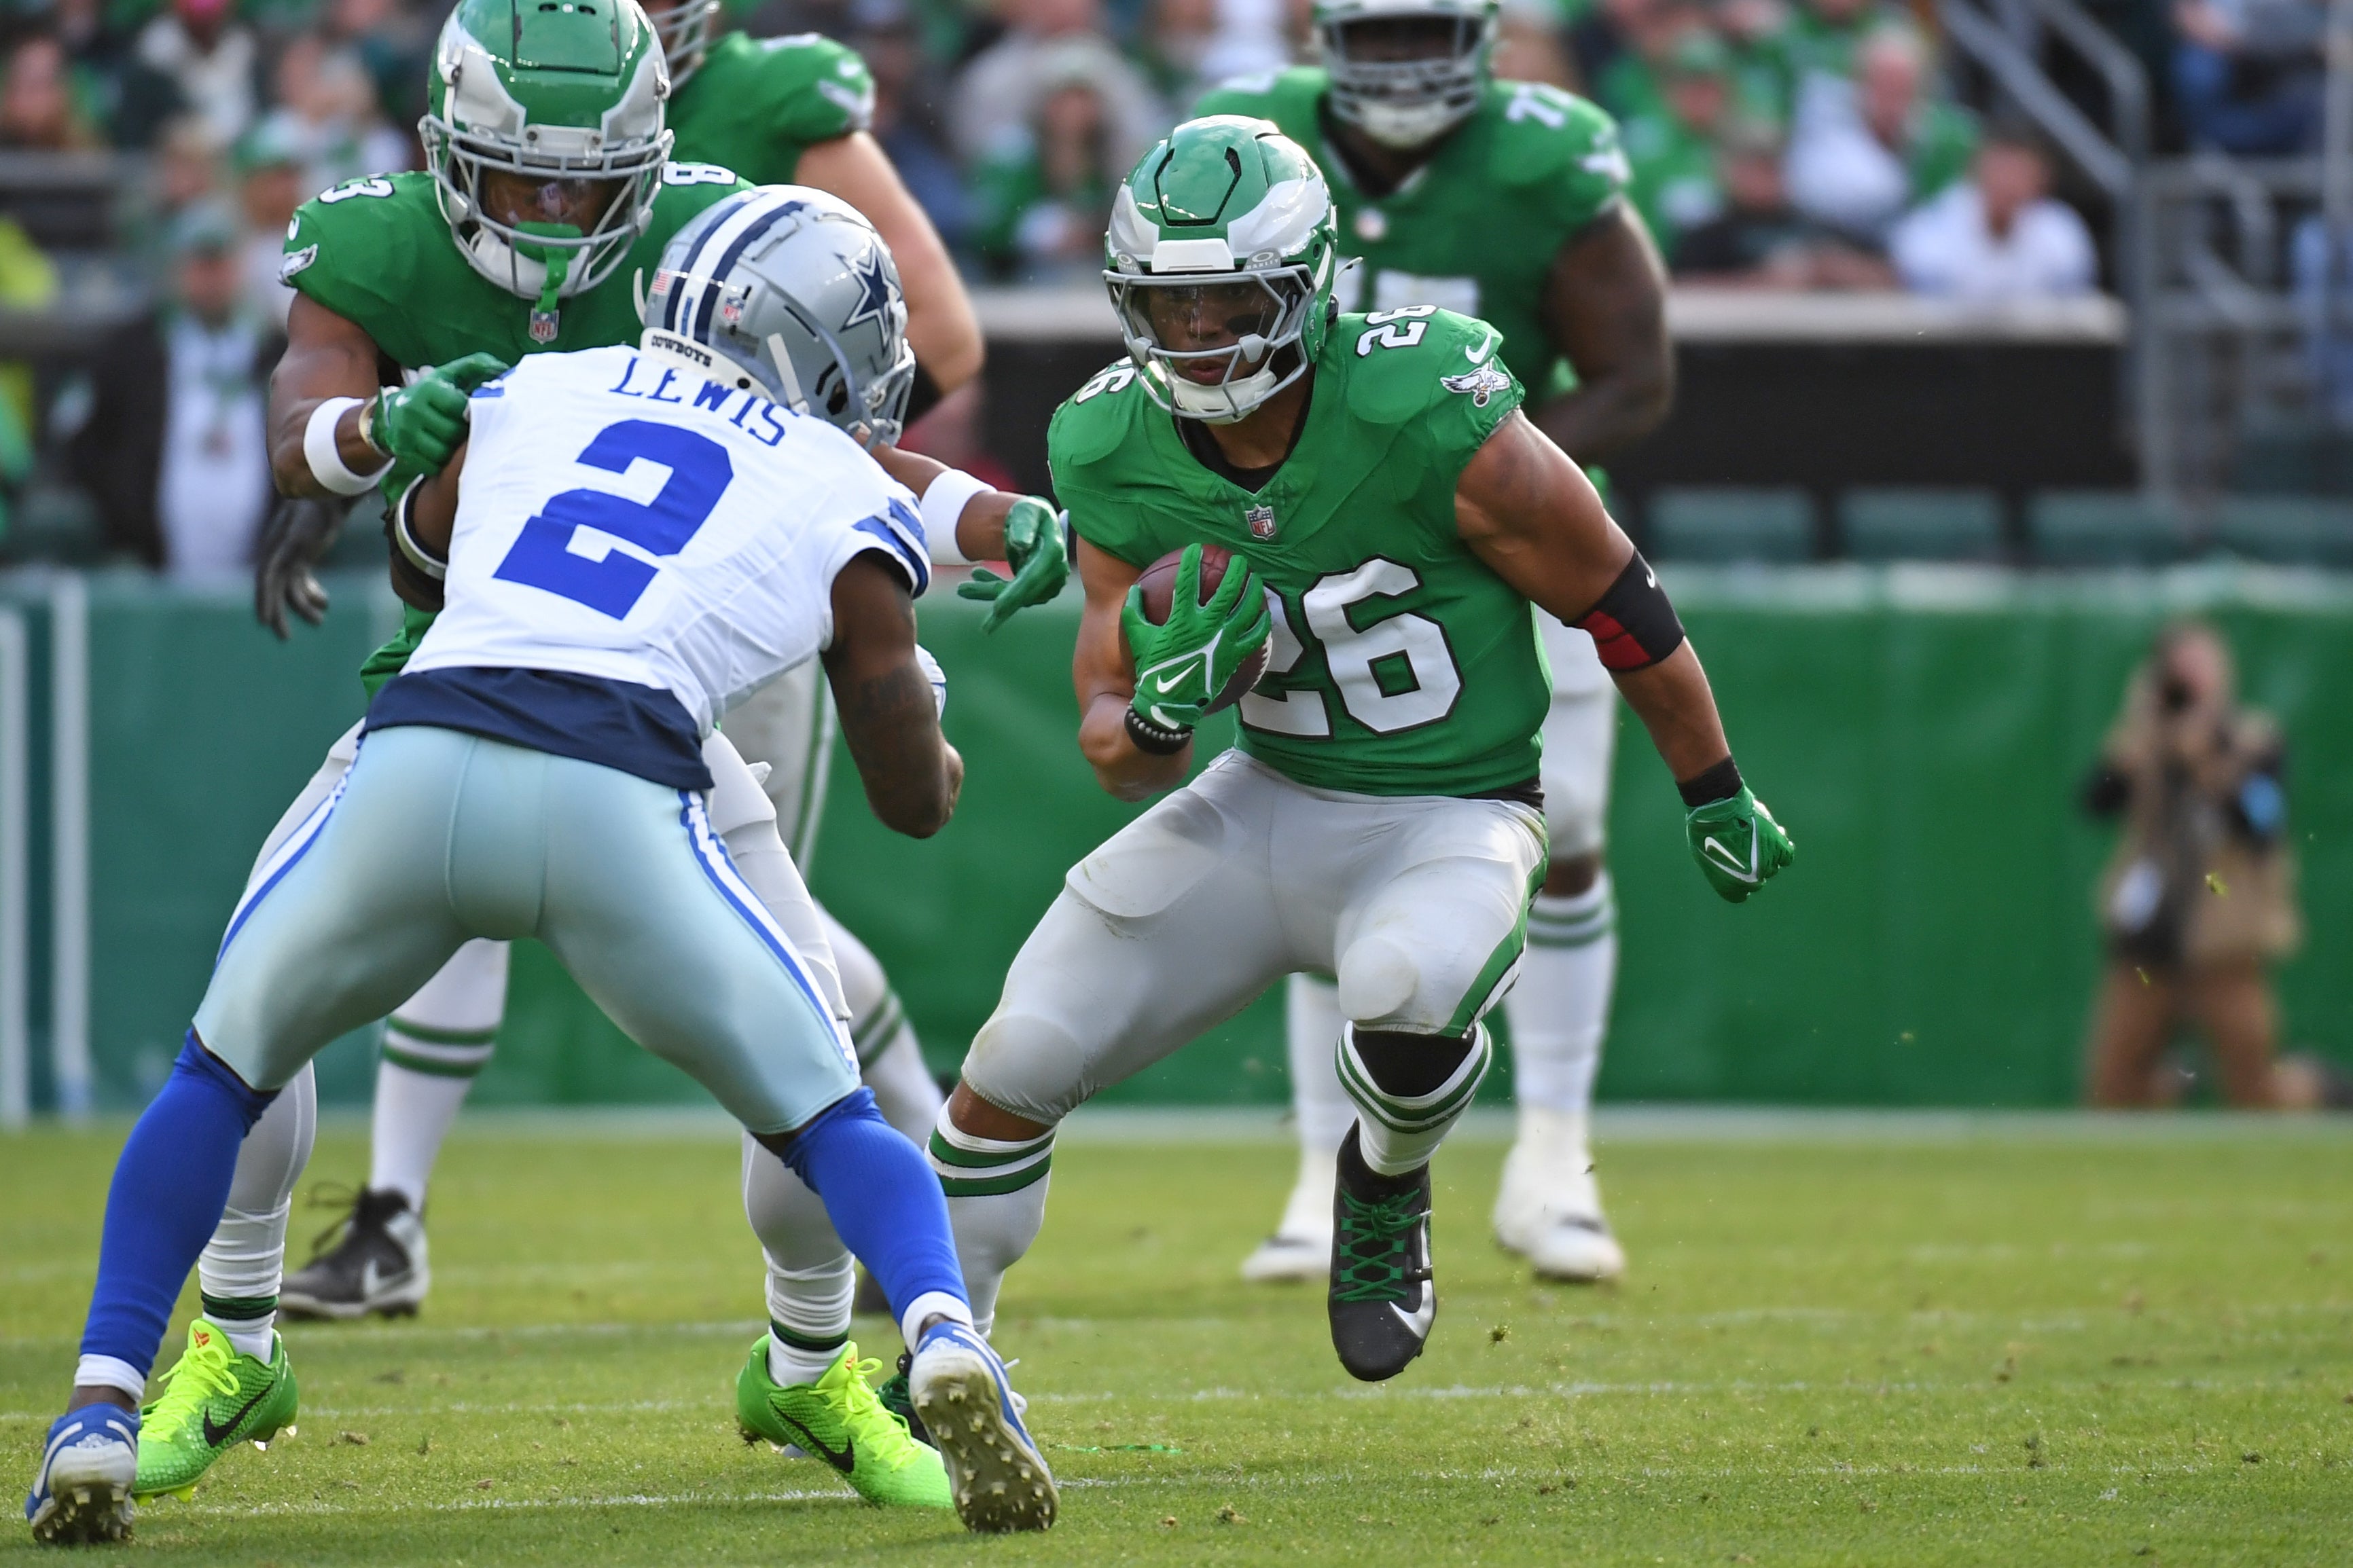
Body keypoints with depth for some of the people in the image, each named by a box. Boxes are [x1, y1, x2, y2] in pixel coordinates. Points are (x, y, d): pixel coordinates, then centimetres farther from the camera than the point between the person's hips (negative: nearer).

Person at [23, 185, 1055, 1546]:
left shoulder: (543, 389, 28)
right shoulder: (848, 503, 20)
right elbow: (918, 801, 24)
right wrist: (931, 730, 47)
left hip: (419, 756, 2)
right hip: (617, 802, -2)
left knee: (221, 1074, 25)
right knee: (831, 1124, 15)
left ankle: (98, 1419, 11)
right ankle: (950, 1353, -13)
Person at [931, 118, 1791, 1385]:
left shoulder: (1427, 420, -25)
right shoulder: (1118, 457, -9)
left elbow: (1619, 607, -9)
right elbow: (1118, 752, 0)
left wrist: (1716, 803, 4)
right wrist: (1160, 706, -26)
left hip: (1450, 816, -4)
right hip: (1264, 802, 4)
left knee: (1409, 991, -37)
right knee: (1017, 1065, -4)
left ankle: (1388, 1191, -1)